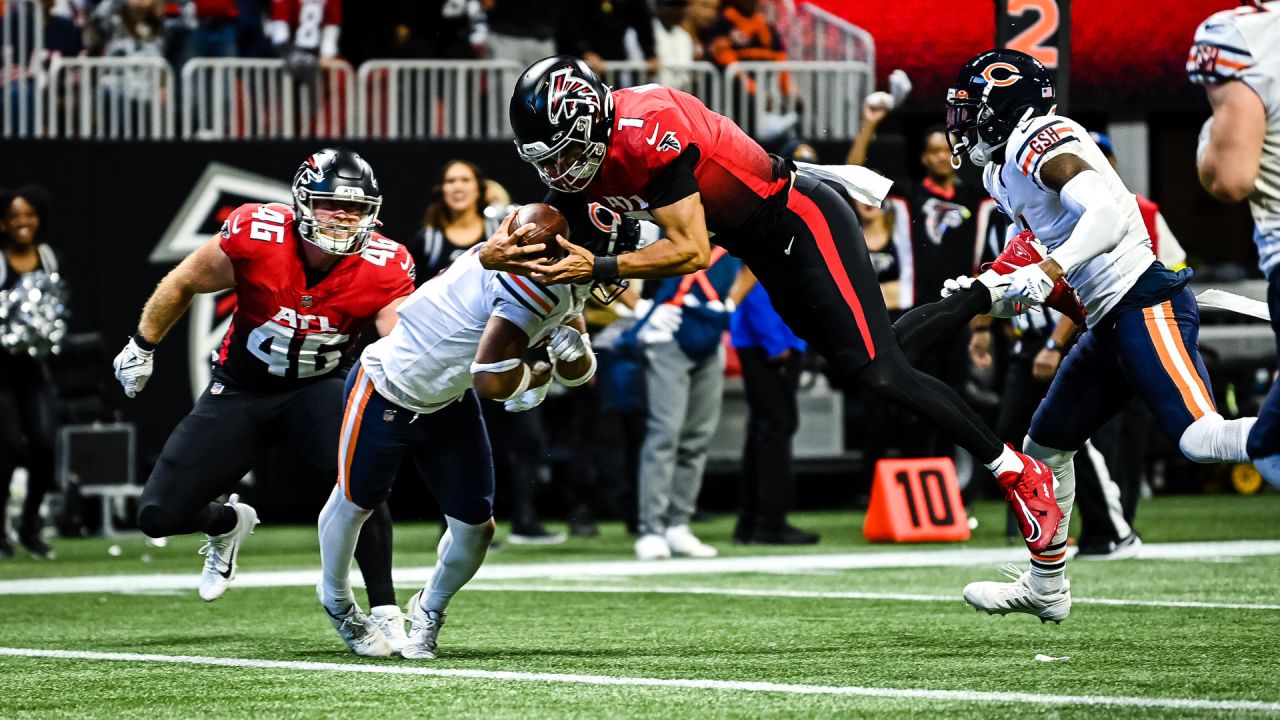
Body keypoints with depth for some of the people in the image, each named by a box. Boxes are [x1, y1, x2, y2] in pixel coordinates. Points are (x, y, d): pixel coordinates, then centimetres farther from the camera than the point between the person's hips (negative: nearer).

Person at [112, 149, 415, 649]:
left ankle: (385, 612, -22)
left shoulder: (381, 267, -21)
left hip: (317, 388, -1)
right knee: (159, 516, -3)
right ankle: (229, 522, 34)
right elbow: (183, 284, -7)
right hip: (240, 389, 1)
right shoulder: (255, 237, -24)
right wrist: (143, 346, 4)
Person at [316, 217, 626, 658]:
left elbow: (577, 371, 5)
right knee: (355, 503, 18)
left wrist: (573, 349, -19)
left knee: (475, 528, 8)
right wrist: (540, 376, -16)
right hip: (386, 392, -8)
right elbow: (492, 378, -37)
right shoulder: (538, 276, -36)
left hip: (449, 402, 8)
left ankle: (430, 610, 36)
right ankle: (337, 600, 45)